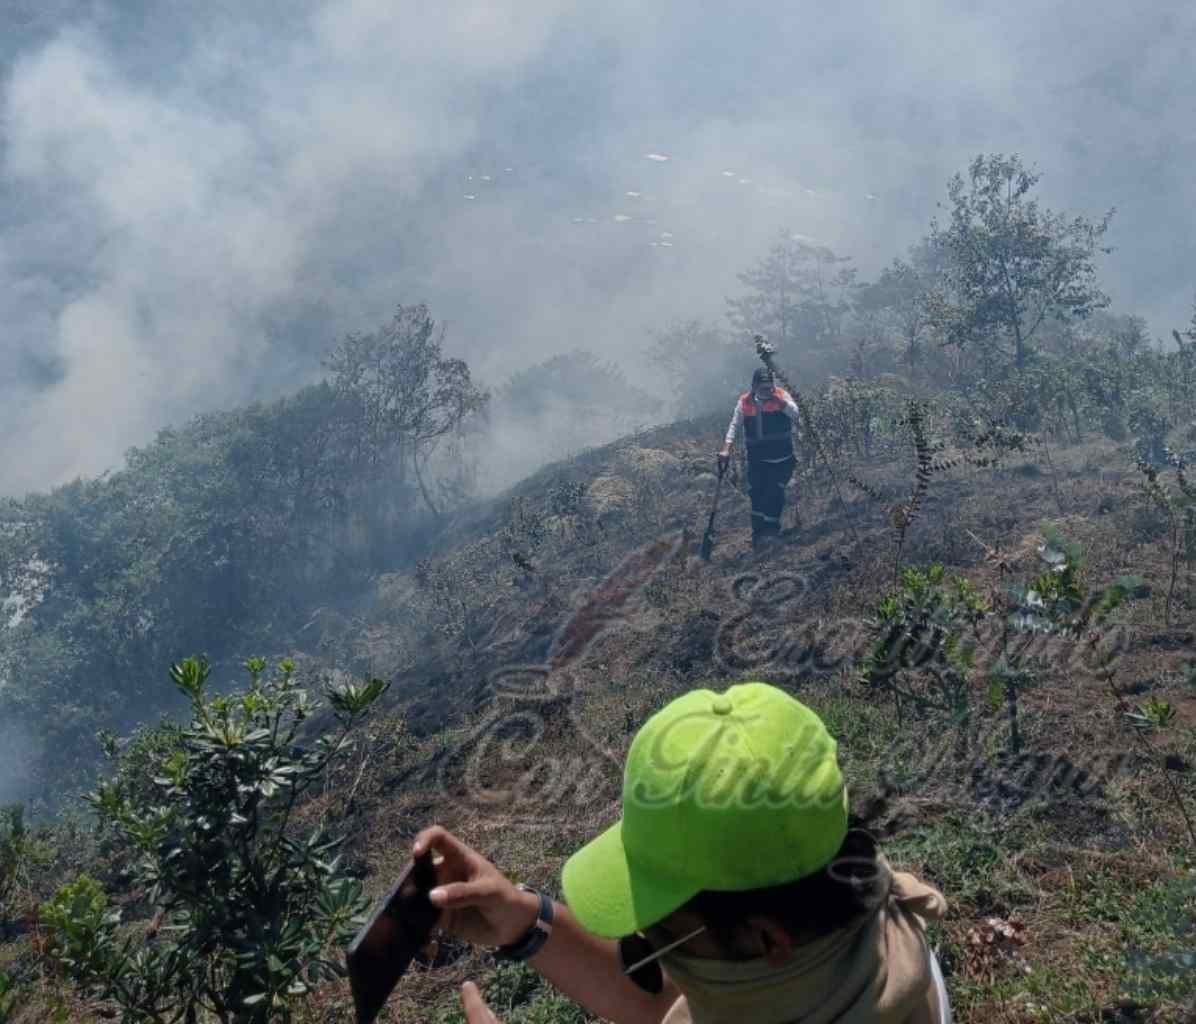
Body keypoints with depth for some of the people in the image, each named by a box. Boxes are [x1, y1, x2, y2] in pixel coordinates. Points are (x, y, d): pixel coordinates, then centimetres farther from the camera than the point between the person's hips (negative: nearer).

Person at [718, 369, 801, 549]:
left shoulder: (781, 395, -4)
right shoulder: (745, 401, -1)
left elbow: (795, 414, -19)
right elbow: (734, 425, -2)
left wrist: (775, 398, -25)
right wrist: (726, 448, -13)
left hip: (782, 458, -1)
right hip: (757, 458, 1)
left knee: (775, 493, -7)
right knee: (757, 494, 1)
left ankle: (771, 527, 10)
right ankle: (758, 532, 13)